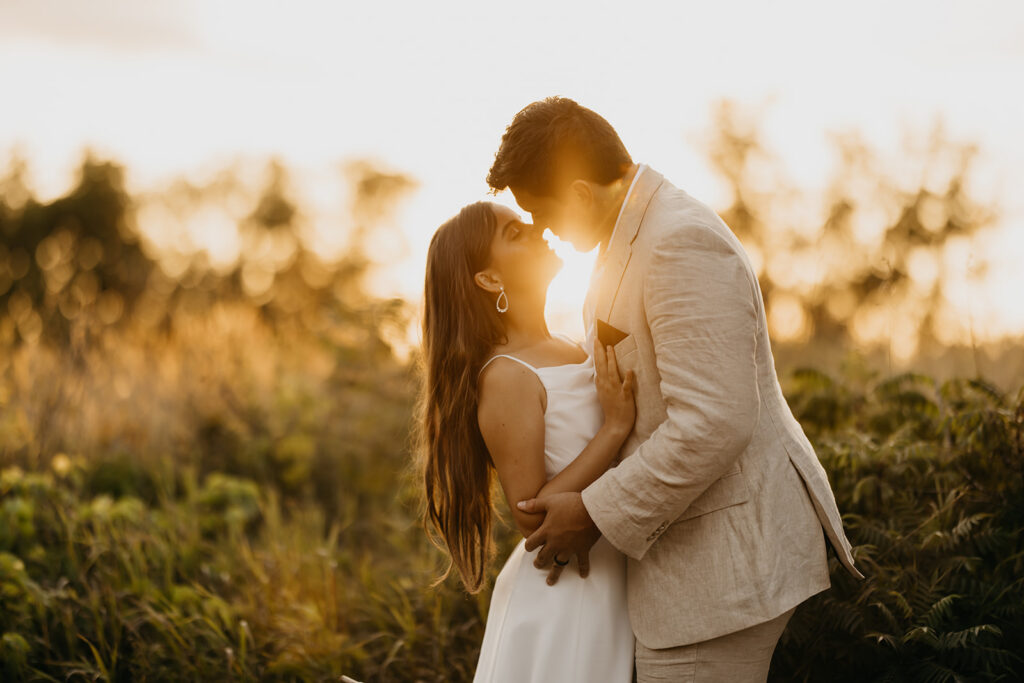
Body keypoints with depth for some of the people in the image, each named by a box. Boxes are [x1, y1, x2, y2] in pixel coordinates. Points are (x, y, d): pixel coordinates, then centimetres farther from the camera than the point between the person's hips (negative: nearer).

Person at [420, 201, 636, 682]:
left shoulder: (569, 350, 6)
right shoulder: (507, 378, -17)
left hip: (607, 581, 8)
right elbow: (532, 514, -21)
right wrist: (615, 427, -22)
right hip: (559, 600, -8)